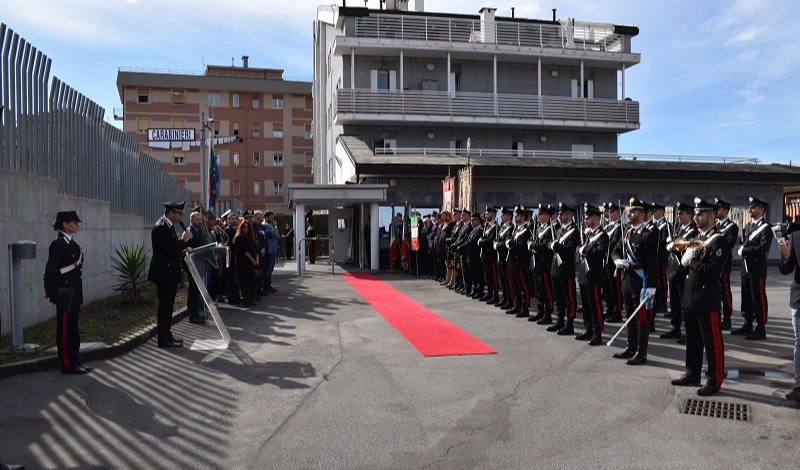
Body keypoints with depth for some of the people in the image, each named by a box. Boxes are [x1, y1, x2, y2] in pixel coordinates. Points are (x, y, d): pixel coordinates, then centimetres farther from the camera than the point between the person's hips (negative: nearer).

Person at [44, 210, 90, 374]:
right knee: (65, 329, 0)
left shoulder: (72, 243, 13)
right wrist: (51, 293, -15)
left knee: (72, 329, 13)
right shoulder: (58, 245, -14)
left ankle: (74, 363, 21)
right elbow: (51, 270, -16)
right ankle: (67, 365, 7)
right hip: (65, 294, -9)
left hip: (74, 293, 9)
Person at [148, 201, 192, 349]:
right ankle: (164, 339, 4)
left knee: (167, 307, 15)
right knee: (165, 307, -4)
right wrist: (184, 240, -15)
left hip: (169, 273, 10)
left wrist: (182, 251, 6)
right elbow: (170, 251, -24)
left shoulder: (168, 226, 13)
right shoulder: (161, 228, -18)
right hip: (164, 274, -10)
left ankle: (167, 335, 24)